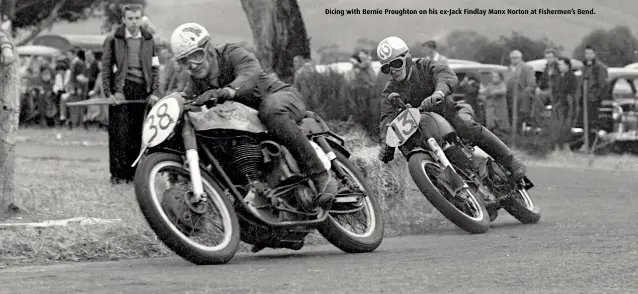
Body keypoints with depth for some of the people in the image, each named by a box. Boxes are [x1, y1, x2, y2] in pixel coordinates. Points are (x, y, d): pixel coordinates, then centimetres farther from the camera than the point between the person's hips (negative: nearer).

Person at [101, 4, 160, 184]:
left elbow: (155, 68, 12)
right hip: (120, 90, -3)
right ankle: (117, 173, -6)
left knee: (136, 134, 3)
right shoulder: (113, 40, 3)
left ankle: (132, 173, 7)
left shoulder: (149, 41, 13)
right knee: (119, 134, -8)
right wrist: (108, 93, -8)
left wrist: (155, 92, 2)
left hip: (141, 91, 3)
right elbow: (106, 68, 1)